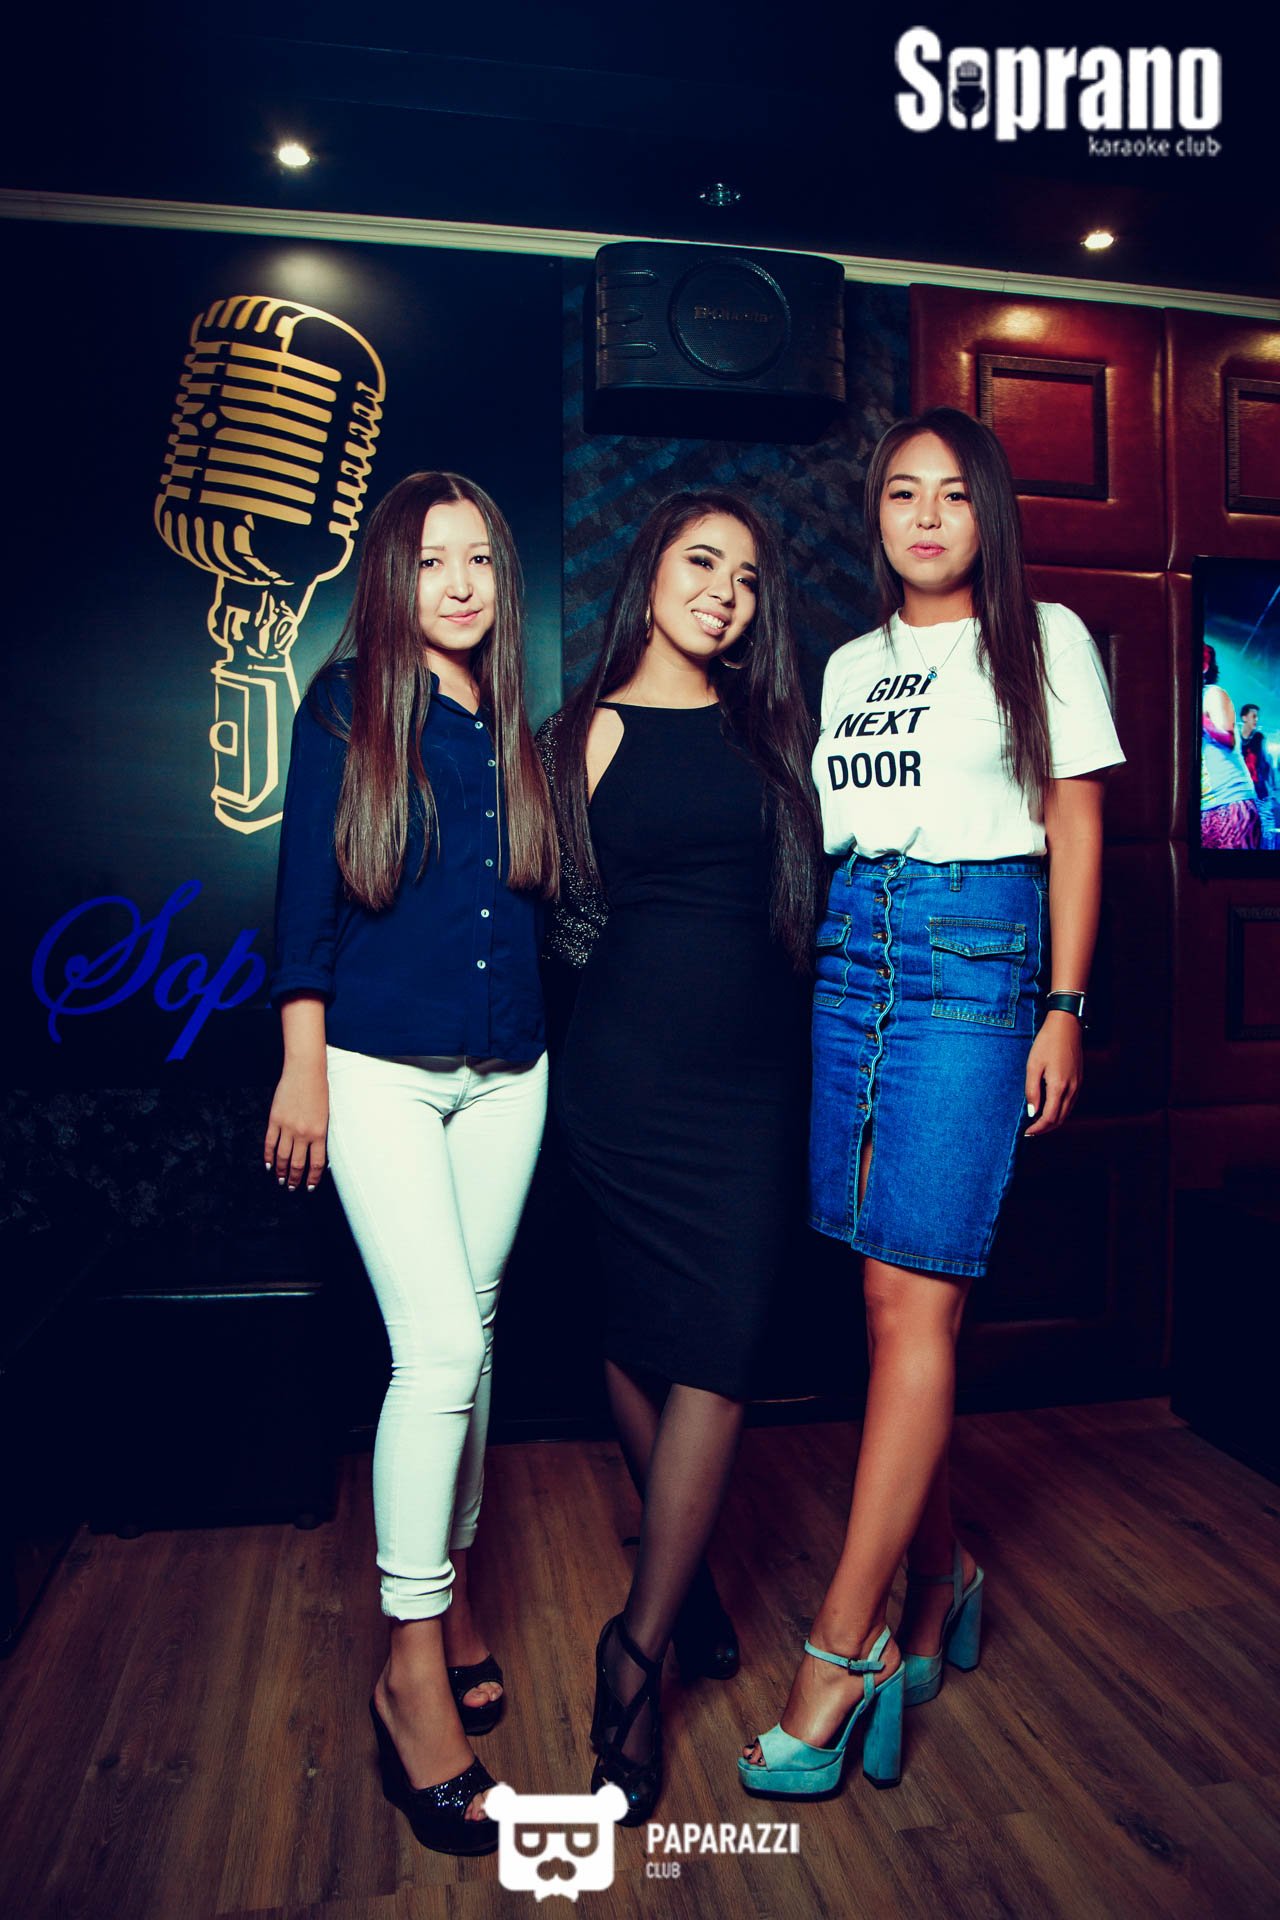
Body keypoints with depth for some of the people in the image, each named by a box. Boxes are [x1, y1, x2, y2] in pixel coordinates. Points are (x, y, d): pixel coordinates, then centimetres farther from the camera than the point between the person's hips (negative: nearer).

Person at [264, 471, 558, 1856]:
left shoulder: (517, 729, 11)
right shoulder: (347, 710, -1)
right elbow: (305, 894, -4)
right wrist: (303, 1067, -7)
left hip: (506, 1074, 5)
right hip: (380, 1067, -4)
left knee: (470, 1332, 13)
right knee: (439, 1348, -11)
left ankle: (451, 1578, 32)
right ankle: (413, 1665, 4)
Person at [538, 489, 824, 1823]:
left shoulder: (768, 729, 12)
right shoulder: (583, 735, 4)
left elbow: (804, 884, 14)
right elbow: (565, 912, 4)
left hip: (753, 1071, 3)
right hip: (628, 1064, -2)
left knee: (716, 1346, -2)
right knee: (641, 1332, 7)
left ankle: (640, 1646, 10)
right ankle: (685, 1586, 29)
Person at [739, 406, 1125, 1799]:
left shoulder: (1042, 638, 8)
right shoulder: (849, 665, 20)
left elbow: (1075, 826, 3)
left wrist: (1064, 1007, -5)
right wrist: (804, 975, 10)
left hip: (977, 954, -5)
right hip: (849, 954, 5)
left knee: (914, 1295, -9)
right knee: (890, 1294, 6)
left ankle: (844, 1647, -1)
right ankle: (938, 1576, 24)